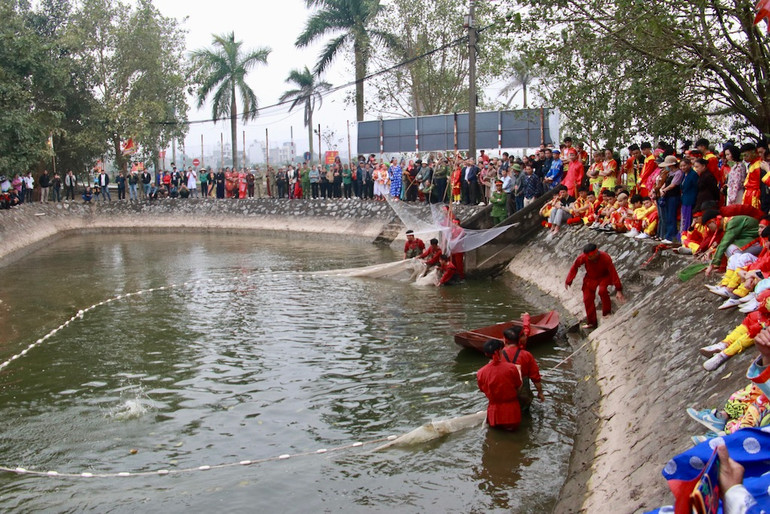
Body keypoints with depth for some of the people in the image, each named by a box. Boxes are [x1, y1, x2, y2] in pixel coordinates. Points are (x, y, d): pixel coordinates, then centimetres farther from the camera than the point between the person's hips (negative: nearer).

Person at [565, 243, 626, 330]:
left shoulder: (605, 258, -32)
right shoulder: (583, 257, -25)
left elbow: (613, 273, -30)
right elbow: (575, 267, -9)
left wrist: (618, 290, -33)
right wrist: (568, 281, -6)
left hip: (604, 277, -3)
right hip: (590, 278, 3)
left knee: (602, 290, -33)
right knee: (587, 299, 0)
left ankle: (607, 312, -10)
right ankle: (592, 323, 17)